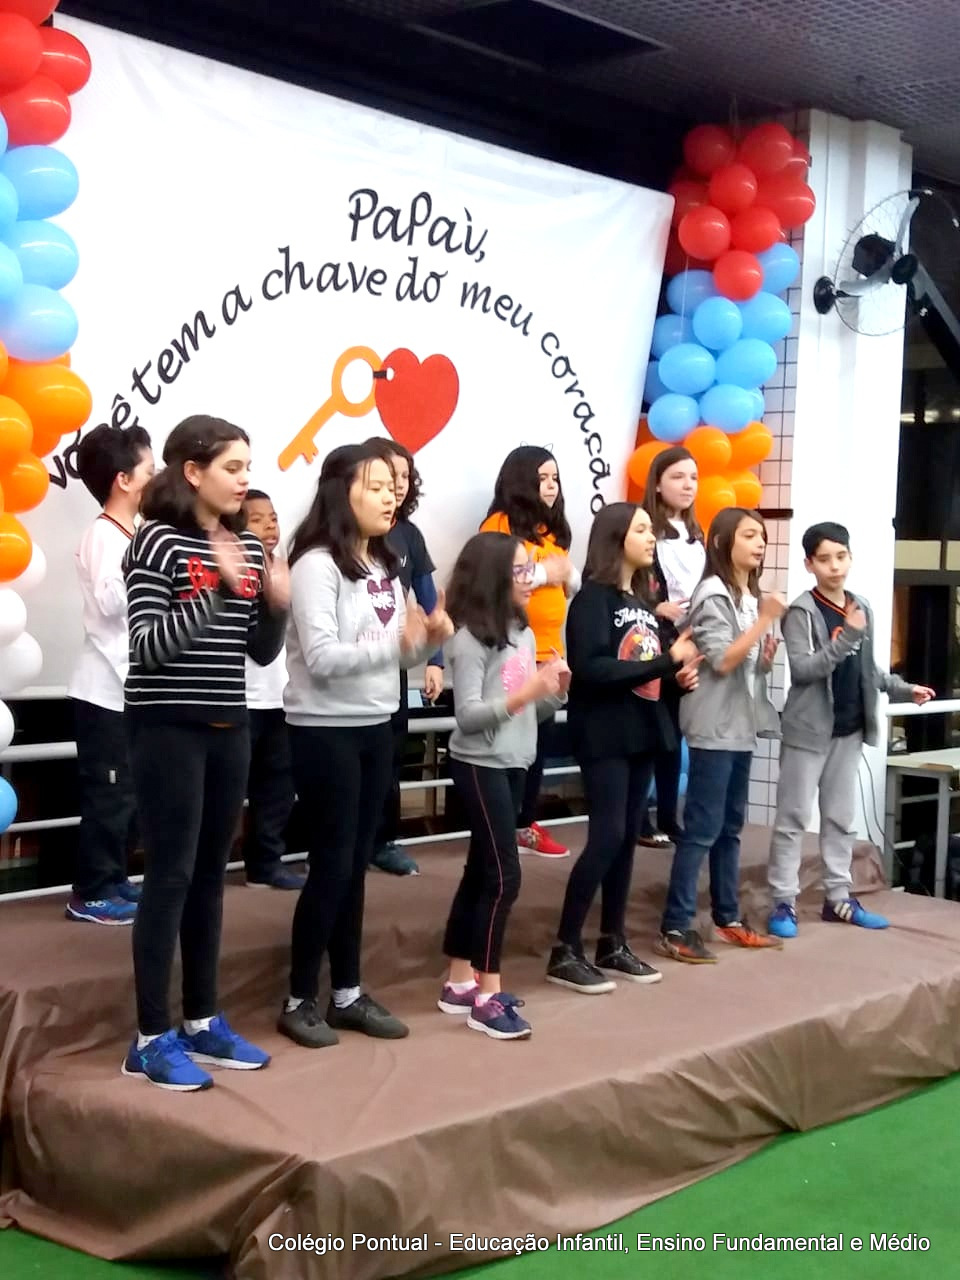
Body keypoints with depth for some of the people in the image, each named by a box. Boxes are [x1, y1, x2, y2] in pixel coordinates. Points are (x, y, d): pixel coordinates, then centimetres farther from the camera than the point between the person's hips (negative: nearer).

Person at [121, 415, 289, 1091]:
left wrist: (276, 605, -7)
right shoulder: (158, 540, -10)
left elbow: (261, 652, 12)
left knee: (211, 875, 12)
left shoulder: (249, 547, 8)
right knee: (171, 876, -4)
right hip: (169, 727, -6)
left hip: (229, 726, 7)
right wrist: (216, 590, -25)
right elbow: (148, 644, -17)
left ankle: (203, 1022, 23)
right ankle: (151, 1039, 4)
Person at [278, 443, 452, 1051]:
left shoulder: (386, 565, 10)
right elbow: (322, 658, -22)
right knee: (332, 864, -2)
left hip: (375, 727, 7)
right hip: (325, 731, -7)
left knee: (356, 864, 12)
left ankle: (347, 994, 22)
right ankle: (300, 1000, 11)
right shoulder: (317, 564, -14)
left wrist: (430, 638, -6)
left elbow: (395, 653, 12)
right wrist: (395, 641, -26)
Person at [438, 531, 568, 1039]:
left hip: (513, 764, 8)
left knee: (481, 871, 13)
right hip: (479, 766, -8)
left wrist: (555, 689, -6)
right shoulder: (470, 638, -14)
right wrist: (524, 693, -28)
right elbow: (467, 715, -19)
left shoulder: (525, 634, 9)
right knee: (503, 875, -10)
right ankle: (487, 997, -3)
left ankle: (459, 983, 22)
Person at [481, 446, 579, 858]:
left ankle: (525, 823, 21)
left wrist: (567, 573, 2)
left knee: (539, 735, 11)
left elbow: (571, 589, 23)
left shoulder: (552, 529, 16)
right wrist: (540, 572, -16)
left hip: (547, 652, 8)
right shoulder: (500, 523, -7)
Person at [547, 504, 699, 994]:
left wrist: (678, 674, -1)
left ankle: (613, 945, 19)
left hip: (641, 731, 8)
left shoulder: (643, 599, 14)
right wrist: (668, 661, -22)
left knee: (627, 837, 10)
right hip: (603, 734, -8)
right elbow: (592, 668, -23)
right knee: (606, 837, -10)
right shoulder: (593, 598, -11)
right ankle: (565, 952, -3)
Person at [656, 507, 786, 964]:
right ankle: (674, 929, -6)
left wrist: (767, 654, 0)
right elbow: (722, 662, -19)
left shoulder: (750, 596, 14)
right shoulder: (713, 595, -12)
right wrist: (766, 620, -21)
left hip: (741, 726, 9)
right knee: (702, 829, -8)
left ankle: (728, 919, 21)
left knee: (730, 827, 13)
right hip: (714, 728, -9)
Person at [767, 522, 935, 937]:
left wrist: (902, 688, 10)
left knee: (841, 818, 13)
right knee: (793, 818, -1)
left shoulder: (861, 607, 9)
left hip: (849, 730, 6)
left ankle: (838, 898, 22)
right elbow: (803, 669, -21)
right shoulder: (802, 611, -11)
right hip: (809, 729, -6)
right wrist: (848, 637, -28)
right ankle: (784, 902, 4)